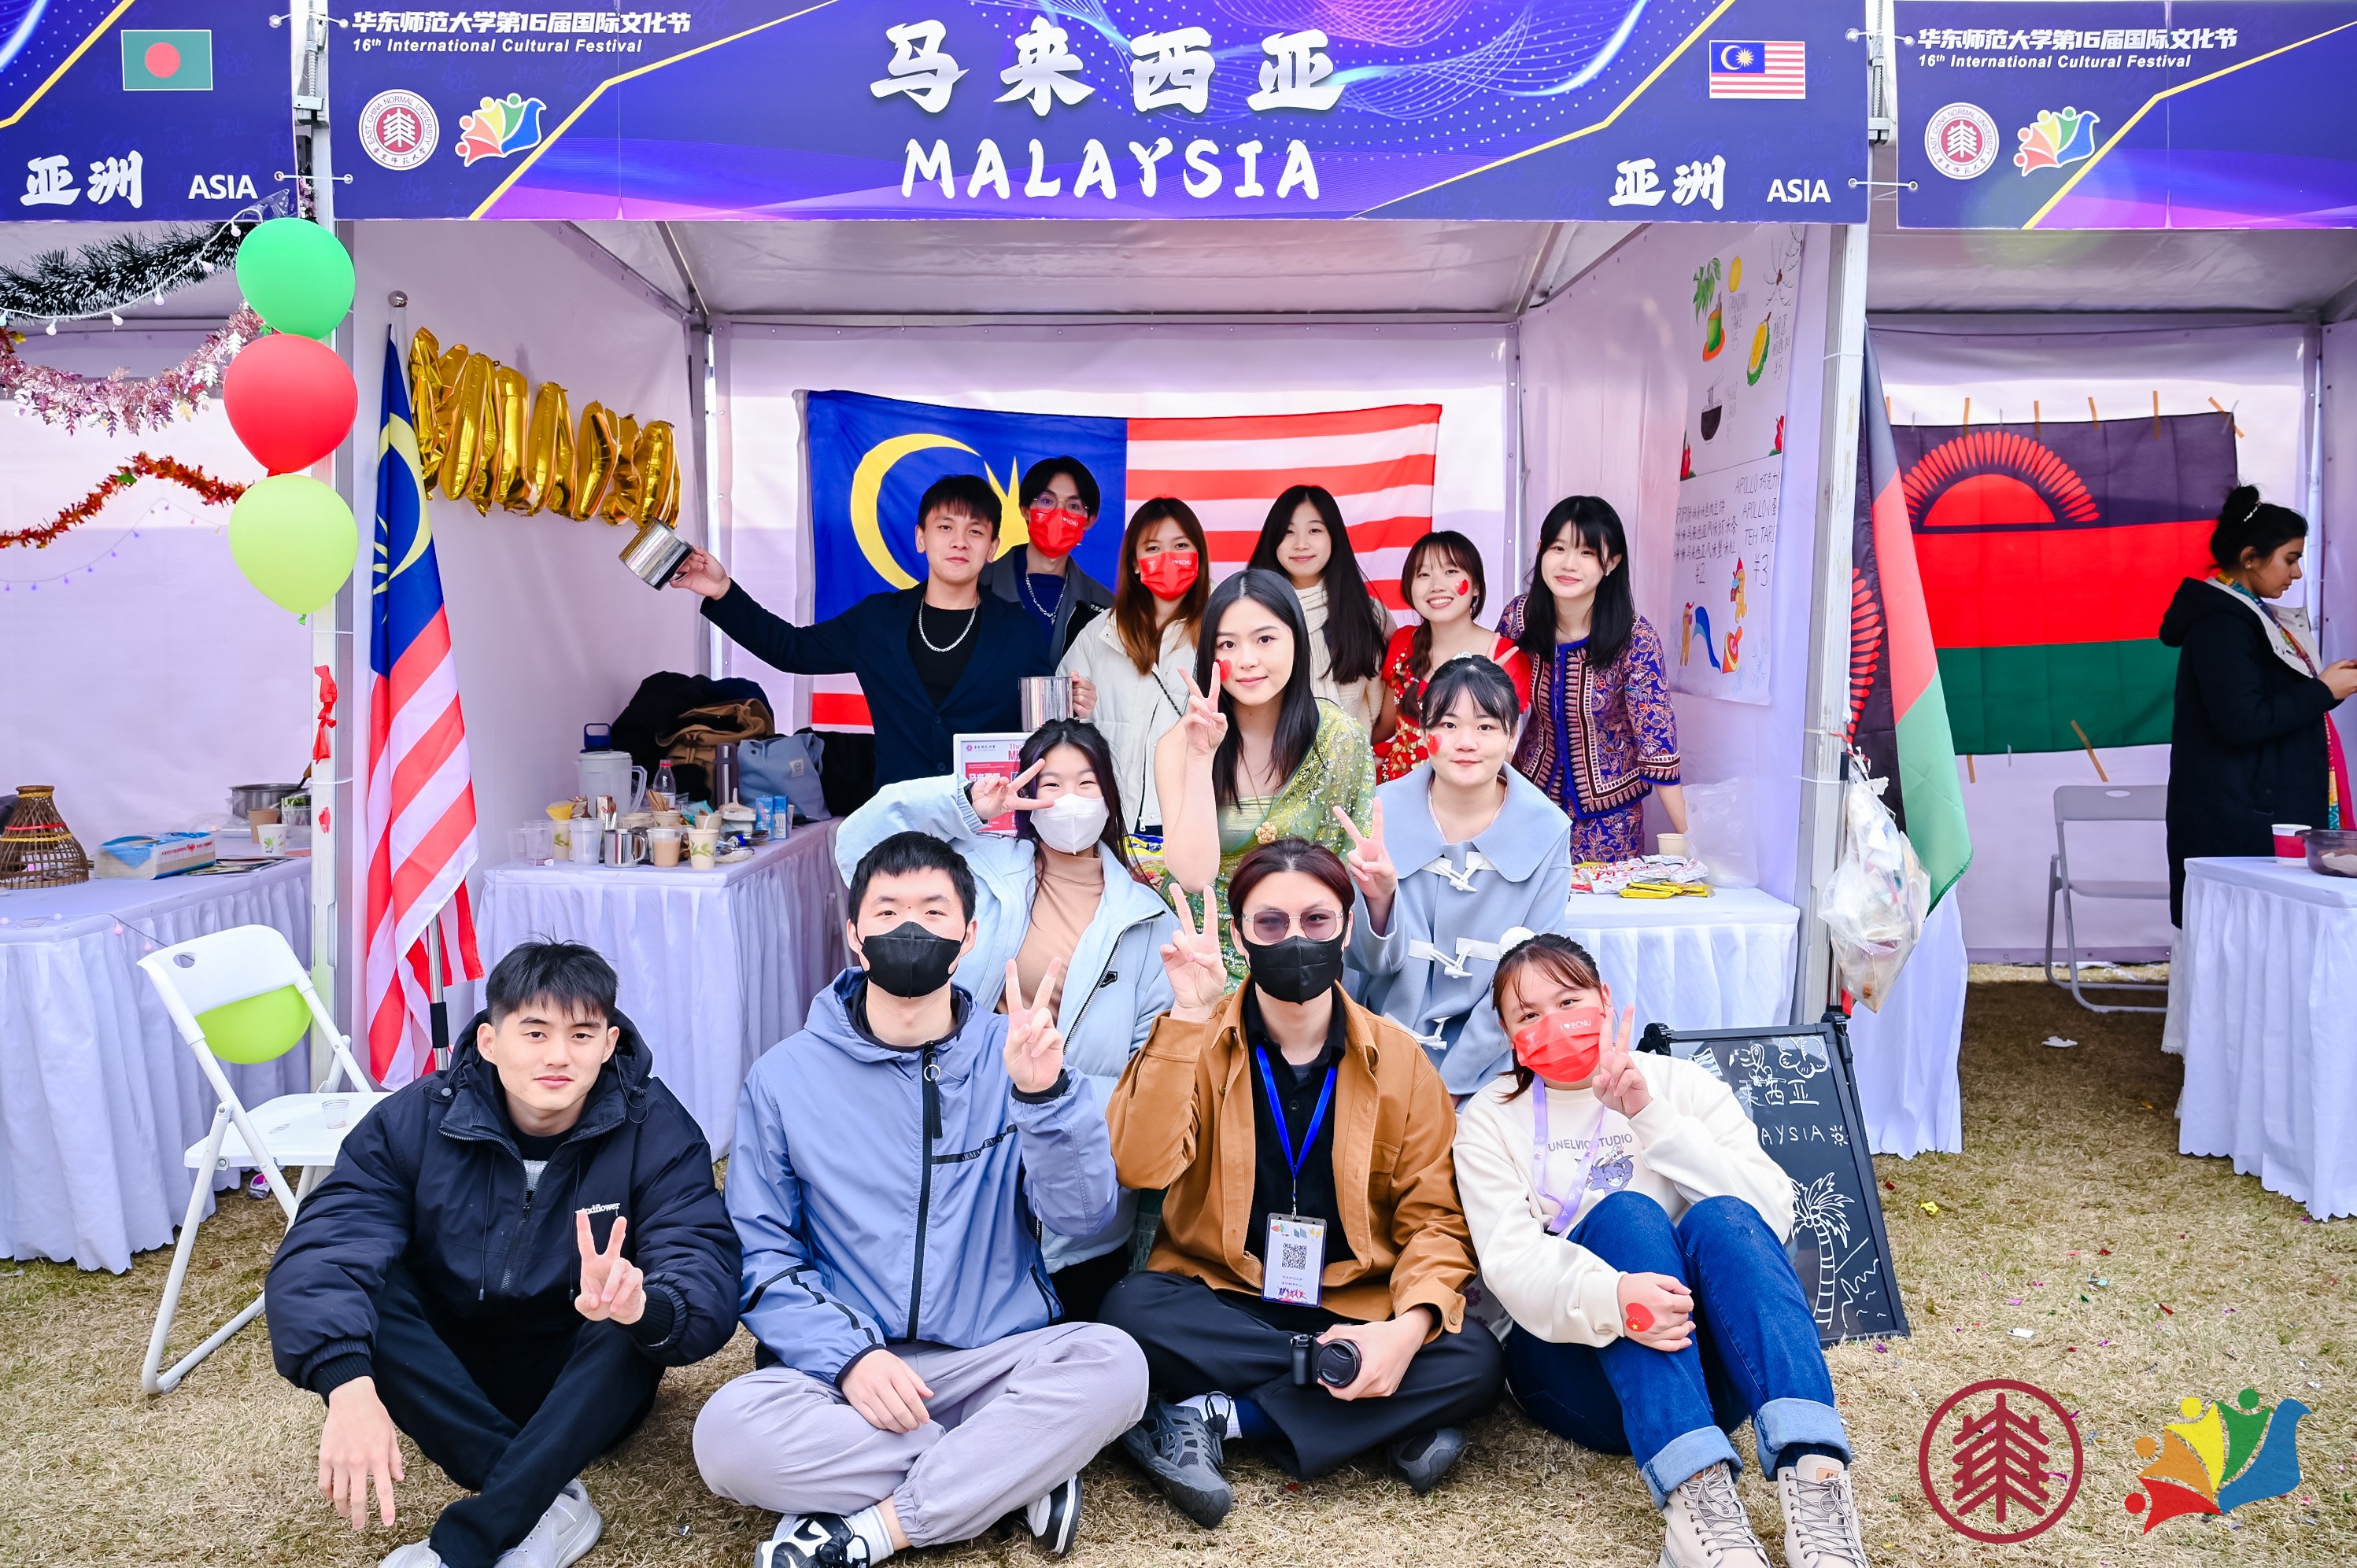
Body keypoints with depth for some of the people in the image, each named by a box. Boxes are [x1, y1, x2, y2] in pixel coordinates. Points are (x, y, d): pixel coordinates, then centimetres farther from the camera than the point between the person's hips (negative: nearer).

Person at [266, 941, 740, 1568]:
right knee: (352, 1288, -25)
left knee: (656, 1302, -32)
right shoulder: (416, 1120, -13)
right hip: (454, 1384, 2)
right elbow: (321, 1248, -27)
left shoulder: (657, 1131, -17)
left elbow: (710, 1283, -29)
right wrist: (347, 1383, -46)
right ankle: (549, 1501, -27)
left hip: (584, 1393, -2)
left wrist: (641, 1306, -53)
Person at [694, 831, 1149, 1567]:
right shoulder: (785, 1076, 3)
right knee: (729, 1431, -29)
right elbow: (759, 1254, 0)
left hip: (995, 1362, 0)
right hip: (840, 1369, 1)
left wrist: (1044, 1093, -26)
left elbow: (1083, 1215, -9)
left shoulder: (1010, 1055, 2)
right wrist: (846, 1353, -17)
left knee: (1111, 1362, -28)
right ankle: (1020, 1478, -15)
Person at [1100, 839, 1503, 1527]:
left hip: (1355, 1308, 2)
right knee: (1132, 1309, -32)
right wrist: (1188, 1015, -24)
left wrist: (1412, 1327, -19)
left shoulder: (1397, 1057, 0)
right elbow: (1139, 1166, -20)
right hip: (1218, 1300, -1)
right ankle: (1392, 1422, -19)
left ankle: (1207, 1417, -17)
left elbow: (1435, 1215, 0)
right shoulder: (1197, 1041, -3)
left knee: (1474, 1362, -25)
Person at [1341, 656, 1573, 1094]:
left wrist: (1449, 1082, -6)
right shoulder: (1384, 812, -6)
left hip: (1490, 1060, 0)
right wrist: (1379, 898, -25)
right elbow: (1372, 962, -4)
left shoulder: (1546, 831, -6)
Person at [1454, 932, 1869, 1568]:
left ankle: (1813, 1475, -45)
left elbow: (1770, 1215, -8)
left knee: (1720, 1218, -27)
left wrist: (1648, 1115, -17)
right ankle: (1694, 1488, -44)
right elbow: (1512, 1263, -12)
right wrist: (1610, 1297, -34)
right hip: (1574, 1356, -1)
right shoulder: (1491, 1121, 5)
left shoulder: (1680, 1084, 8)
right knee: (1624, 1212, -28)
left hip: (1710, 1358, 1)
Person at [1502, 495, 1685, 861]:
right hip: (1535, 791, 3)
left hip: (1609, 812, -2)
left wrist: (1690, 841, -21)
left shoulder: (1634, 636, -22)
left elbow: (1656, 738, -19)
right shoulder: (1520, 616, -13)